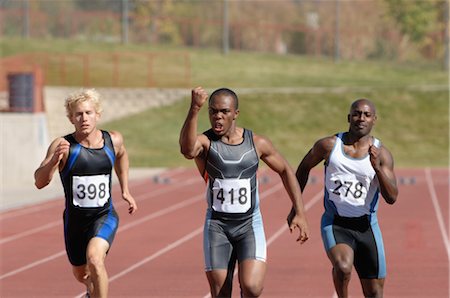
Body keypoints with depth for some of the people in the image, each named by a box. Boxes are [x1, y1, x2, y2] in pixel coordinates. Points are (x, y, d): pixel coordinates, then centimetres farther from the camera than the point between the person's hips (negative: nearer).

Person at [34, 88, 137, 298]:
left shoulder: (113, 141, -6)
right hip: (75, 219, 1)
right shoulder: (63, 146, -17)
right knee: (81, 274, 21)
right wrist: (54, 160, -47)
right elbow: (40, 182, -29)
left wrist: (125, 190, 18)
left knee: (94, 258, -31)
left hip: (105, 216, -1)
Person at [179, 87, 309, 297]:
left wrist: (299, 213, 8)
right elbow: (187, 150, -35)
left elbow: (285, 171, 13)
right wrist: (194, 109, -48)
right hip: (217, 225, 0)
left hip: (250, 224, 0)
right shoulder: (205, 142, -9)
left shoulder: (257, 143, -2)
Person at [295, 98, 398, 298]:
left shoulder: (381, 154, -3)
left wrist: (377, 168, -26)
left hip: (366, 227, 2)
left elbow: (392, 198, -10)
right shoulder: (329, 145, -3)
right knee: (343, 267, -31)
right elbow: (304, 167, 15)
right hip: (334, 223, -2)